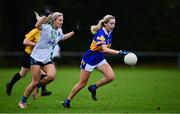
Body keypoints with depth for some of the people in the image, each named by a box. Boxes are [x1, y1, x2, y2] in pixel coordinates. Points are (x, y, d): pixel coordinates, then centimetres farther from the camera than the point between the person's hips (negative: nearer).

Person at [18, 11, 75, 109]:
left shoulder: (59, 31, 9)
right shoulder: (46, 27, -12)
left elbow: (62, 37, 34)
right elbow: (37, 26, -35)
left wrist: (73, 33, 28)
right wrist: (46, 16, -43)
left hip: (47, 59, 5)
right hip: (37, 57, -5)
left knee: (51, 76, -23)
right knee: (35, 82, -6)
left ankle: (38, 87, 6)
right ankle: (22, 102, 11)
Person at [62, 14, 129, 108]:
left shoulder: (109, 33, -1)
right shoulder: (100, 34, -27)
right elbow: (105, 49, -40)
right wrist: (120, 52, -46)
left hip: (99, 59, 7)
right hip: (89, 59, -7)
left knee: (111, 77, -15)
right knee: (82, 84, 1)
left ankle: (93, 88, 7)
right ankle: (67, 101, 19)